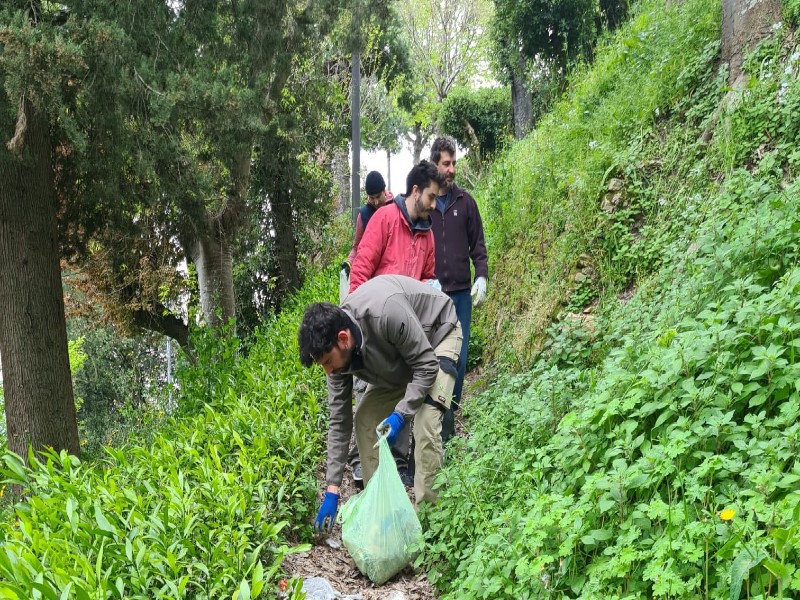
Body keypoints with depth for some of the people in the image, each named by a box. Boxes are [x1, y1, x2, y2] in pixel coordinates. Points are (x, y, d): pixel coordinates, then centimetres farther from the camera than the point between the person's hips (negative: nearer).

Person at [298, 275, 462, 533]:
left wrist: (400, 414, -37)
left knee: (425, 421, -23)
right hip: (396, 355, 7)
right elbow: (338, 419, -13)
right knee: (364, 418, -1)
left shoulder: (387, 313, -42)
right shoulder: (338, 348, -19)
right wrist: (332, 489, -13)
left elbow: (427, 366, -29)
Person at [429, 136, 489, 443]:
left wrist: (482, 275, -4)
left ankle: (449, 414, 18)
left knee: (459, 358, 5)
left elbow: (477, 244, 10)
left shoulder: (465, 201, 6)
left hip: (461, 293, 2)